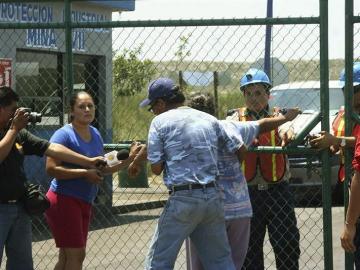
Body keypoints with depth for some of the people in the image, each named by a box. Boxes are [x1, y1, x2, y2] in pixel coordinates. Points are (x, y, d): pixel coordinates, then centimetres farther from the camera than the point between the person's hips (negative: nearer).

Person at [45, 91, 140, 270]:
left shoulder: (95, 134, 11)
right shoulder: (64, 134, -12)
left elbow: (102, 168, 20)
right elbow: (51, 168, -20)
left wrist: (128, 159, 8)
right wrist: (84, 173, -22)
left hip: (84, 203, 8)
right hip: (63, 200, -8)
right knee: (76, 255, -12)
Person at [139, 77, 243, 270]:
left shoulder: (160, 121, -1)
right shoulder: (209, 120, 12)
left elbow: (156, 168, -5)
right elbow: (239, 149, 10)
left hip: (183, 199, -5)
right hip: (213, 198, 5)